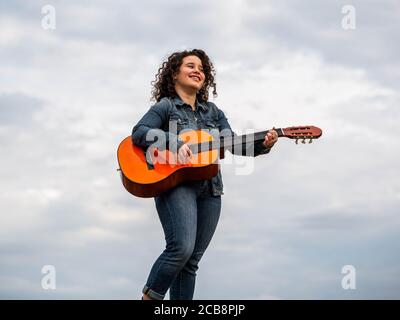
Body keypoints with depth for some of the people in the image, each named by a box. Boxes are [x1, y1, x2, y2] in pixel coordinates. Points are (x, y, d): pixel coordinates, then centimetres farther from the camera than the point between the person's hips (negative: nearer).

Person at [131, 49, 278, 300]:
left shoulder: (212, 111, 21)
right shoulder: (165, 106, 5)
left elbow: (234, 144, 14)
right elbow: (139, 132, -11)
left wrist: (262, 145, -4)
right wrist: (174, 142, -23)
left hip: (210, 189, 6)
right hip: (174, 183, -6)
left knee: (192, 260, 3)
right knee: (181, 248, -23)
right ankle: (150, 297, -5)